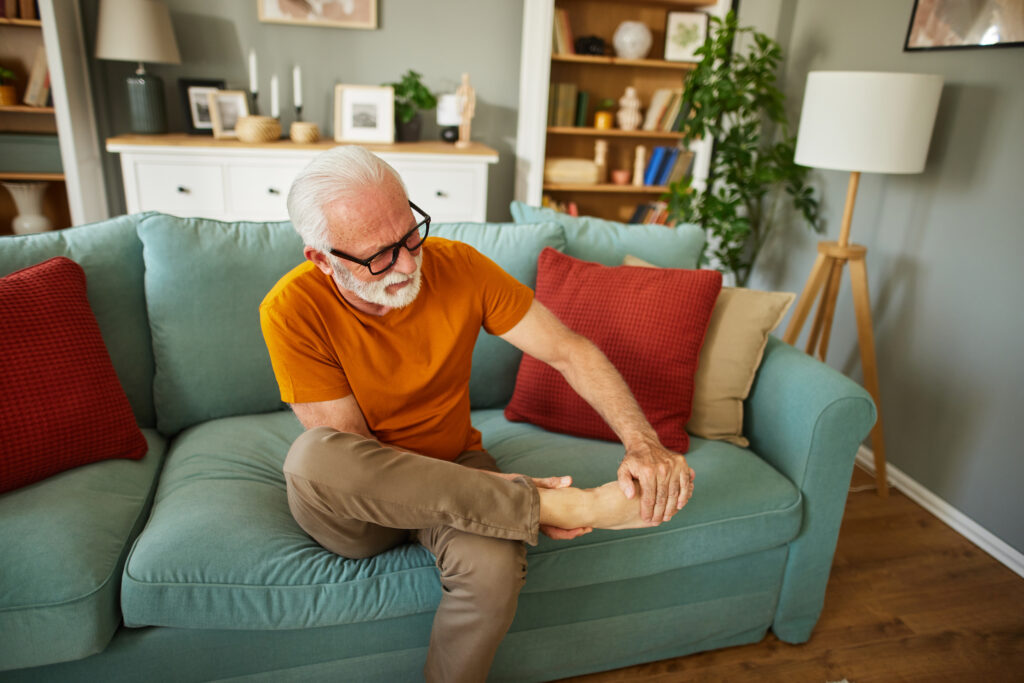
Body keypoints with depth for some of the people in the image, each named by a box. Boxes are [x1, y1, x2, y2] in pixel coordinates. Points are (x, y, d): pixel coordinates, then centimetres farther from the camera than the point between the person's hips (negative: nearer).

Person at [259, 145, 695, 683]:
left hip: (454, 471, 1)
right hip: (352, 506, 0)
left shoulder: (457, 266, -14)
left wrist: (643, 442, -27)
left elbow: (570, 351, -11)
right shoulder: (293, 310, -20)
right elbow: (344, 452, -20)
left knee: (494, 564, -32)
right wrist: (493, 487, -28)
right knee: (312, 455, -36)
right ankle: (566, 505, -27)